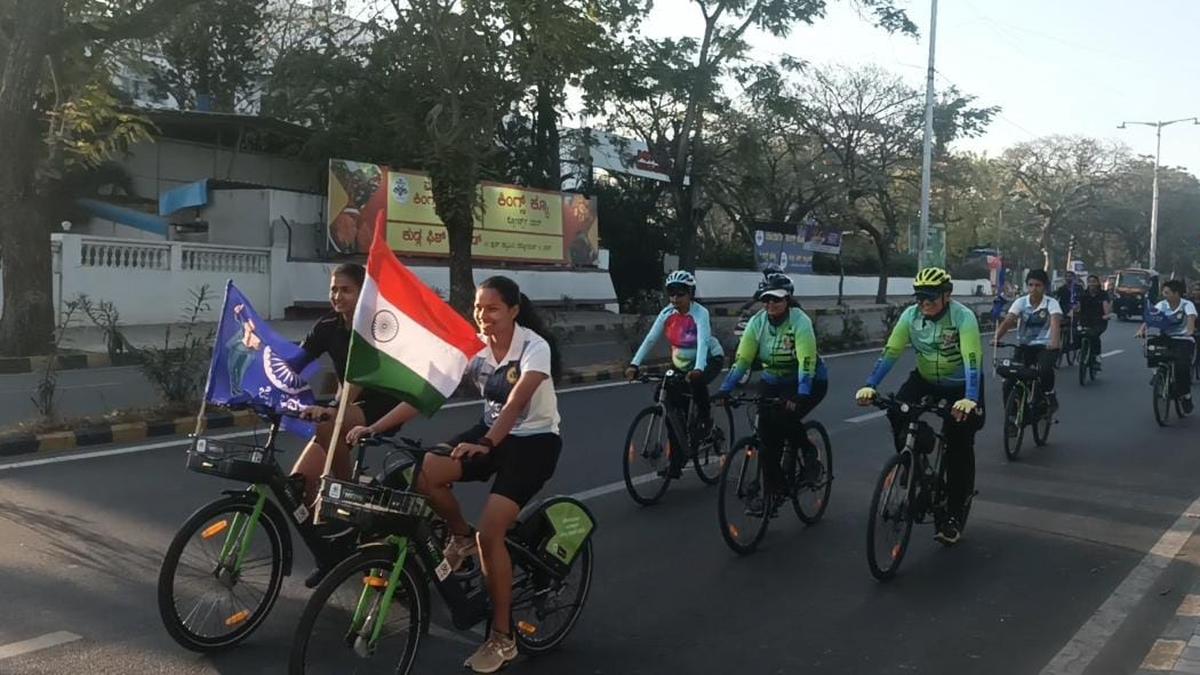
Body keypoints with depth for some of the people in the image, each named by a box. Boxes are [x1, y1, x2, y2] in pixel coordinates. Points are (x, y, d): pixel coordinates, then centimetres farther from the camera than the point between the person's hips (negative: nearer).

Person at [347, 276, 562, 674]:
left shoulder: (535, 347, -20)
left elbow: (516, 403, -33)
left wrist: (485, 444, -46)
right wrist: (375, 428, -24)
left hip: (535, 441, -5)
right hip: (492, 432, 5)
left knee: (490, 532, -19)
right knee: (424, 473, -23)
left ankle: (502, 638, -1)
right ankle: (461, 537, 8)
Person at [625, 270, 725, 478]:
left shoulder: (699, 313, -23)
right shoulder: (667, 313, -10)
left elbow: (703, 342, -38)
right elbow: (650, 340, -17)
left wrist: (697, 369, -55)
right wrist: (634, 364, -31)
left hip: (710, 359, -5)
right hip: (681, 364, 5)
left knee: (697, 382, -39)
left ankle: (706, 420, -10)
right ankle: (676, 464, 7)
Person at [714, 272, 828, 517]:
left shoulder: (800, 321, -22)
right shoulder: (757, 322, -9)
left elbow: (806, 361, -31)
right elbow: (742, 359, -12)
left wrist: (801, 396, -43)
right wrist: (725, 390, -22)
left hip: (809, 382, -5)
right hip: (774, 381, 5)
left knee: (785, 419, -29)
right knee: (767, 433, -6)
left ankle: (810, 458, 0)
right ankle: (772, 493, 8)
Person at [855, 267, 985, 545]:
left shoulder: (963, 317, -26)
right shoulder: (911, 315, -14)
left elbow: (972, 360, -37)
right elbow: (890, 352, -19)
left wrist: (970, 399, -52)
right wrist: (869, 386, -32)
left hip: (960, 385, -4)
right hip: (925, 379, 4)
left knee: (959, 444, -9)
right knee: (897, 412, -23)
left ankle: (954, 514, 5)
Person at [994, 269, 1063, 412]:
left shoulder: (1051, 303, -8)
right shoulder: (1021, 302, -2)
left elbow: (1055, 322, -26)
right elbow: (1007, 322, -15)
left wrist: (1055, 342, -46)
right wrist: (996, 338, -34)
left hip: (1045, 346, -2)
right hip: (1025, 346, 3)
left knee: (1044, 370, -34)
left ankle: (1049, 395, -4)